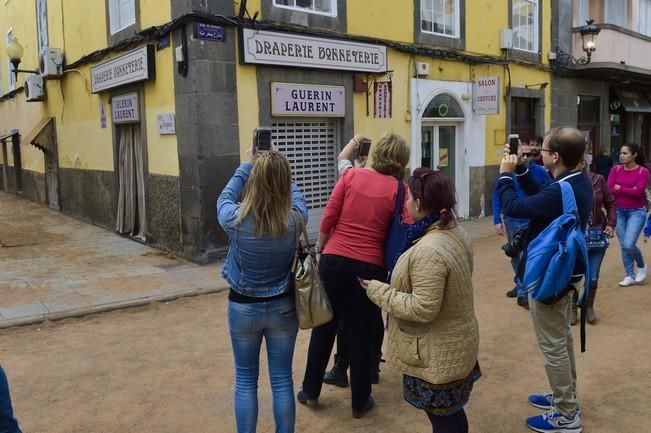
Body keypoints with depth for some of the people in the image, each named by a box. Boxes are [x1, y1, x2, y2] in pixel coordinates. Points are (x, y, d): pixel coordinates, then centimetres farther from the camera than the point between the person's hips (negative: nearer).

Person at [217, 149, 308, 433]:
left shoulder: (236, 220, -20)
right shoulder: (295, 220, -16)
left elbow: (224, 198, 4)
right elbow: (298, 198, 8)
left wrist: (248, 166, 11)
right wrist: (279, 168, 15)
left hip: (243, 307, -1)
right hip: (283, 307, 1)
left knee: (245, 380, 14)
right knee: (282, 380, 11)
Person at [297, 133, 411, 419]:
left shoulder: (351, 175, 0)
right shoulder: (398, 189, -2)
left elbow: (328, 218, -2)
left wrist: (320, 249, 10)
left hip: (334, 260, 2)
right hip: (369, 266, -1)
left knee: (324, 326, 17)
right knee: (362, 334, 12)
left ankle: (310, 390, 33)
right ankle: (360, 402, 27)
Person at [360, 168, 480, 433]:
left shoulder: (428, 251, -31)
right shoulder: (457, 234, 1)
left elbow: (423, 309, -29)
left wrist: (378, 291, -19)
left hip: (437, 356, -9)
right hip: (456, 345, 9)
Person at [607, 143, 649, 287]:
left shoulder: (643, 171, -9)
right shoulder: (616, 169, 1)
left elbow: (638, 192, -19)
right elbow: (609, 189, -9)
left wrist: (620, 188, -10)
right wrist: (630, 191, -13)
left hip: (636, 212, -4)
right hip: (619, 212, 4)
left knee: (629, 244, -13)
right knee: (623, 246, 7)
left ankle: (642, 266, 17)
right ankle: (630, 276, 21)